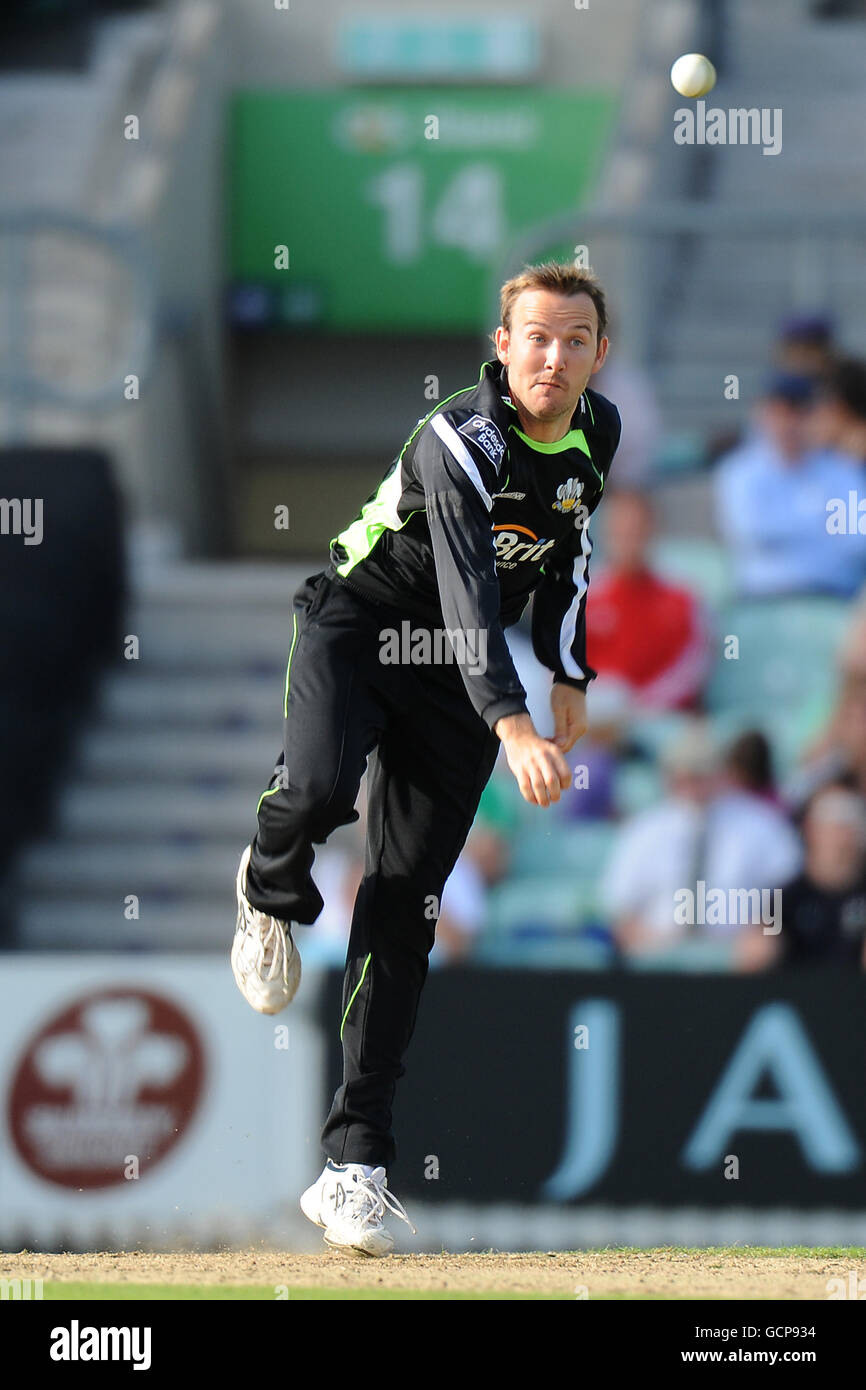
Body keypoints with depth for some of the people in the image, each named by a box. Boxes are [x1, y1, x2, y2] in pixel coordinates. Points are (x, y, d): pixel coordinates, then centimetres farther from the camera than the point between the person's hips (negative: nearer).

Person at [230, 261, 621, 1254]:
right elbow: (467, 589, -38)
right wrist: (511, 725, -50)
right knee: (318, 790, -34)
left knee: (405, 904, -4)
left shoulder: (597, 432, -2)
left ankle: (355, 1161, -7)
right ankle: (273, 892, 6)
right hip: (356, 623, -5)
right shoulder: (460, 440, -25)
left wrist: (570, 673, 14)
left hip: (457, 670, 5)